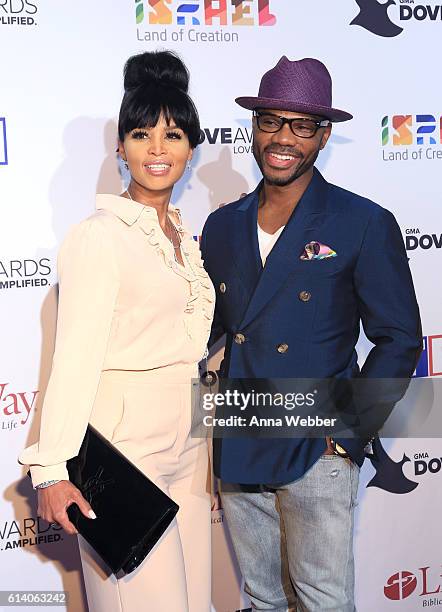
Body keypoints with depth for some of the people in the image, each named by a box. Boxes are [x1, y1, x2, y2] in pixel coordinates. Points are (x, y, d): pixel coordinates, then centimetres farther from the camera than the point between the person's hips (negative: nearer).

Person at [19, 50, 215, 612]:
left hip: (184, 440, 7)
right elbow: (76, 357, -16)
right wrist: (52, 469, -20)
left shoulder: (182, 237, 12)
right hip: (123, 439, -7)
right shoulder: (99, 235, -11)